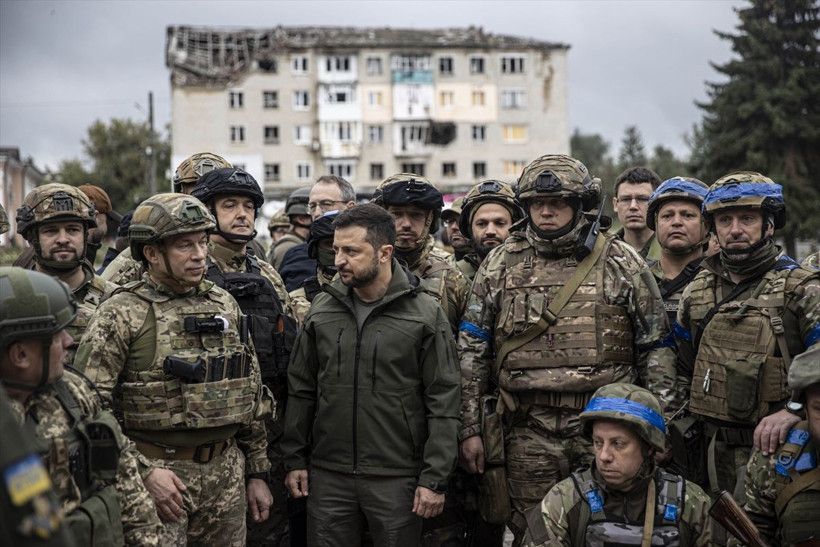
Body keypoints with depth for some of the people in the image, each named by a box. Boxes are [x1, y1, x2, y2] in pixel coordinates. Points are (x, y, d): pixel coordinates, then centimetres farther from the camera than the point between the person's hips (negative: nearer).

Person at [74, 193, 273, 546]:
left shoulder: (225, 305, 10)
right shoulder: (121, 315, -8)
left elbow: (252, 394, 15)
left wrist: (257, 473, 14)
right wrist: (143, 471, -18)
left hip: (227, 473, 5)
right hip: (158, 473, -5)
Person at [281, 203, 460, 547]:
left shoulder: (424, 314, -6)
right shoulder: (322, 309, 6)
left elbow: (443, 403, -7)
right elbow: (301, 389, 12)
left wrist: (435, 479, -10)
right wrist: (295, 459, 8)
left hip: (397, 480, -3)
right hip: (328, 477, 3)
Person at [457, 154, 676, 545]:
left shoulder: (623, 263, 4)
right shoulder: (502, 264, 6)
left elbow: (656, 349, 6)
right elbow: (472, 350, 6)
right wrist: (469, 428, 2)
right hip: (528, 431, 1)